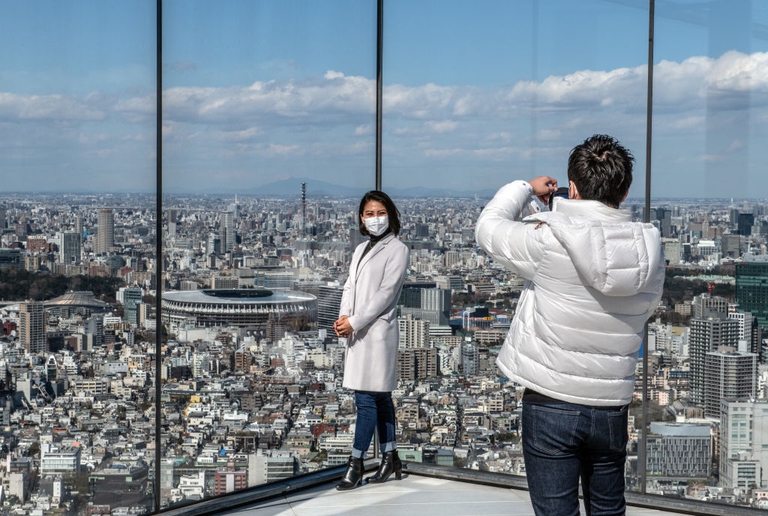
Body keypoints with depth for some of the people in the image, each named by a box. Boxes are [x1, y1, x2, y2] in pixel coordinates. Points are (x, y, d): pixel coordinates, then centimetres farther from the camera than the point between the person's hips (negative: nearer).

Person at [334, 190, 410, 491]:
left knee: (367, 398, -8)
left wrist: (354, 322, -15)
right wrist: (343, 316, -7)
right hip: (358, 331, 8)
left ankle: (356, 464, -4)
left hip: (377, 330, -8)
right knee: (380, 398, 13)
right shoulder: (361, 250, 19)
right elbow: (350, 286, 12)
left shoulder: (397, 249, -4)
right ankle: (390, 459, 20)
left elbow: (386, 292, -12)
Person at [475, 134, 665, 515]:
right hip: (611, 409, 4)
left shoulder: (548, 238, -16)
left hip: (550, 404, -4)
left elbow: (488, 228, 0)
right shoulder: (648, 247, -4)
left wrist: (524, 189, 16)